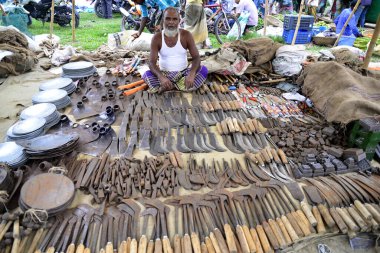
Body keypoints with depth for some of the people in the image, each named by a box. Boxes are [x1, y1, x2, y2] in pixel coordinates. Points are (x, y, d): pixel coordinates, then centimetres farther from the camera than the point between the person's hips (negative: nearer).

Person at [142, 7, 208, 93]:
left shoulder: (186, 35, -6)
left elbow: (196, 57, -10)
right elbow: (152, 62, -14)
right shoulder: (157, 38, -7)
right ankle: (182, 86, -23)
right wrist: (161, 77, -37)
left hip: (183, 73, 1)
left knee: (203, 70, -24)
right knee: (146, 75, -28)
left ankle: (169, 87, -24)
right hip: (164, 74, -1)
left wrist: (191, 74, -32)